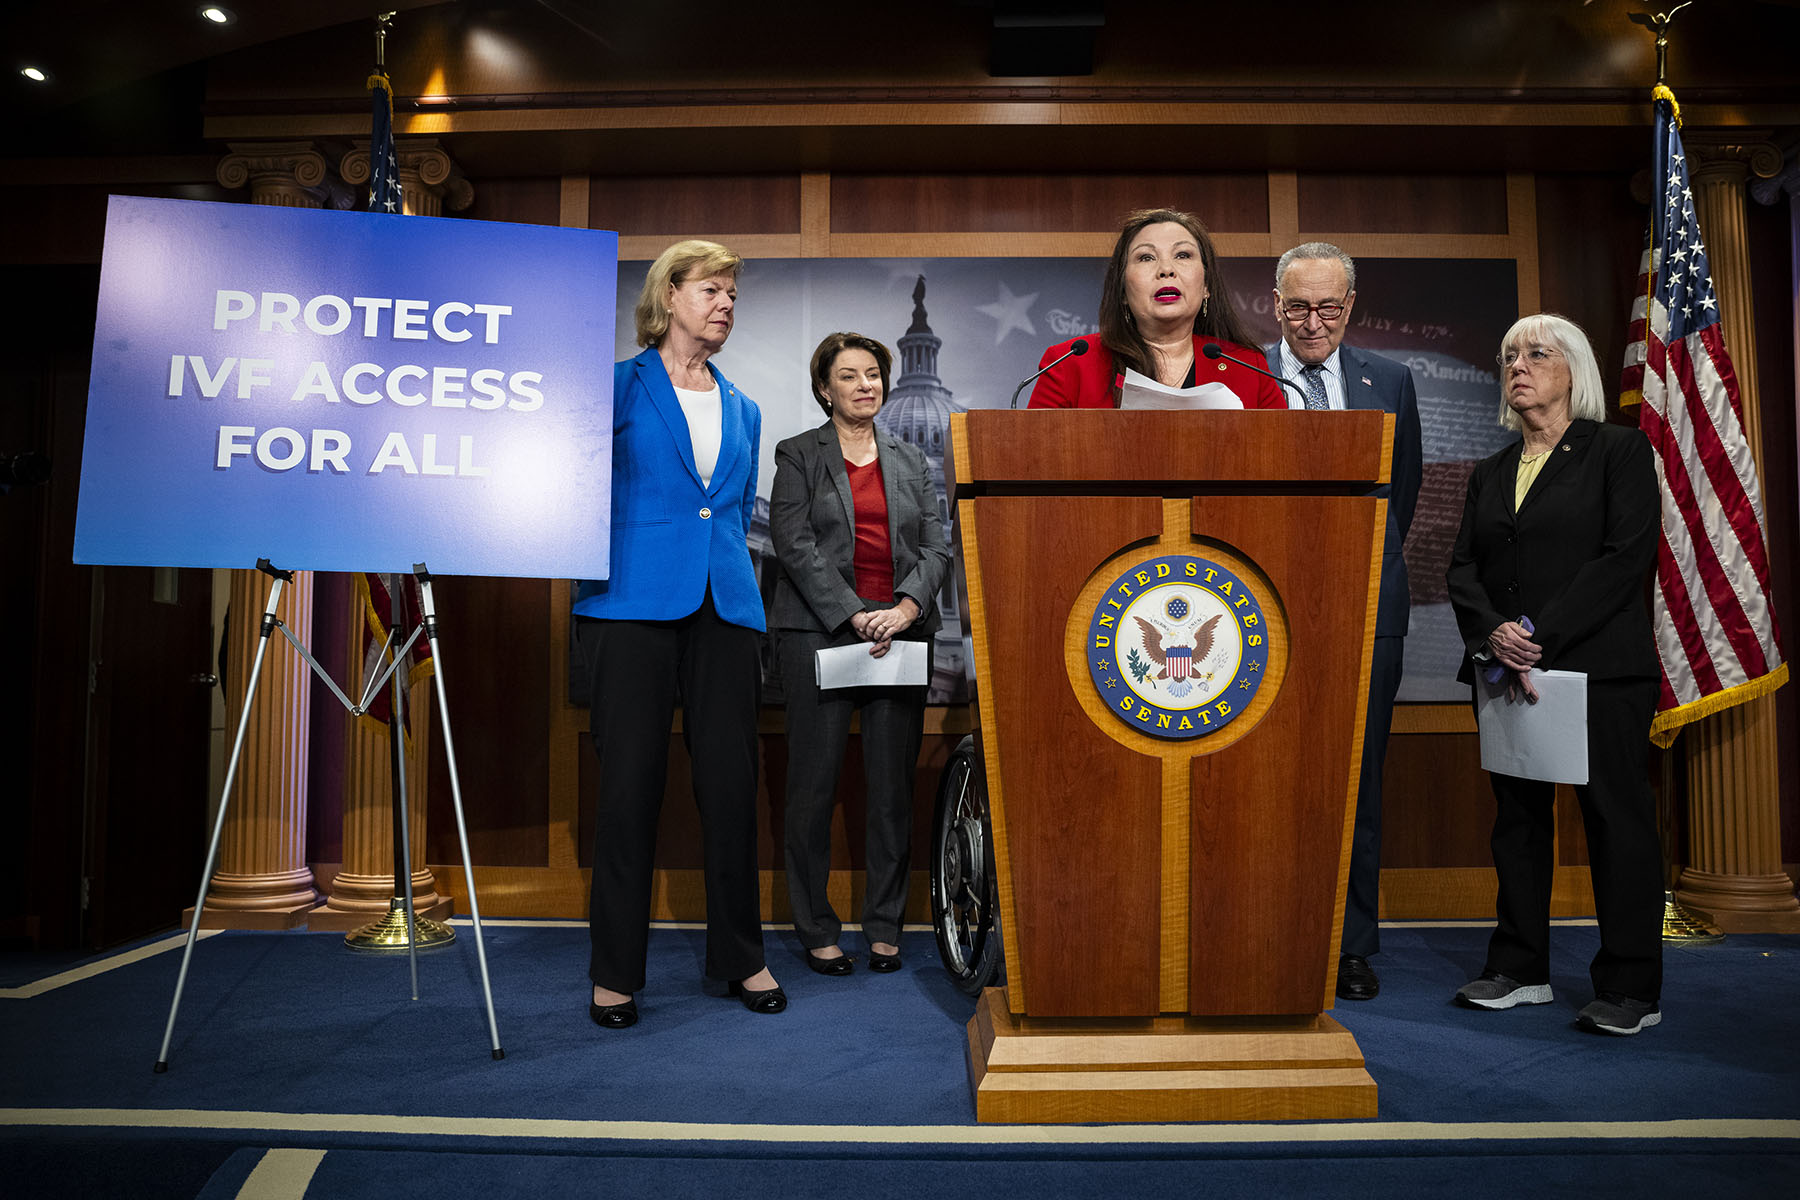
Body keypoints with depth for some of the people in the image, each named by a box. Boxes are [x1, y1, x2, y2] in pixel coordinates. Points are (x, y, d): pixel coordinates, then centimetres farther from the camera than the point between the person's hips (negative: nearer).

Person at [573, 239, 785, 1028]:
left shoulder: (743, 410, 19)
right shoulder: (617, 387, 4)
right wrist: (592, 583, -2)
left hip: (724, 609, 4)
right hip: (634, 606, -4)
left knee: (731, 783, 5)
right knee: (630, 785, 0)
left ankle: (741, 957, 20)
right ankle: (616, 972, 13)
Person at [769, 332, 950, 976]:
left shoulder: (910, 460, 17)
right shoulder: (798, 455, 6)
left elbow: (935, 546, 9)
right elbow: (795, 544, -5)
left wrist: (906, 607, -9)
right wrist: (854, 616, -14)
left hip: (900, 635, 3)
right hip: (819, 633, -3)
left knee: (893, 788, 4)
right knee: (813, 787, 0)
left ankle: (885, 927, 16)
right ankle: (817, 931, 13)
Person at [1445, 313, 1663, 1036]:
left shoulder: (1620, 451, 1)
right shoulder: (1489, 473, 16)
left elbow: (1628, 556, -10)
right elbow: (1462, 568, 9)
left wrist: (1540, 635, -17)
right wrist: (1493, 635, -11)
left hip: (1600, 668, -5)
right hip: (1504, 672, 5)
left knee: (1616, 817, -1)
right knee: (1517, 816, 9)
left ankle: (1631, 989, 9)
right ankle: (1520, 969, 19)